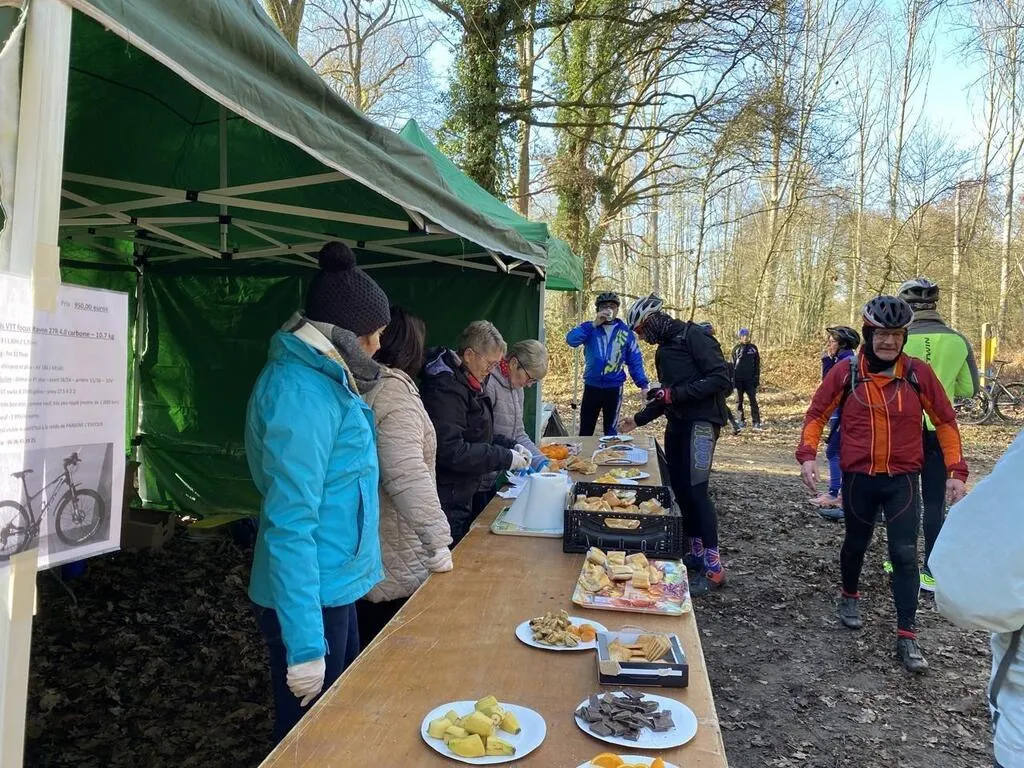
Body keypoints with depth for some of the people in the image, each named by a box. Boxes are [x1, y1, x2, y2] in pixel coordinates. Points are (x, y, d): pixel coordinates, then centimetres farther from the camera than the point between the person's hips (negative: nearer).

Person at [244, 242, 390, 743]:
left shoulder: (320, 376, 6)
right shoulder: (302, 391, -24)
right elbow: (290, 524, -27)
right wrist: (305, 642, -26)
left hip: (334, 585, 9)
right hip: (313, 597, -9)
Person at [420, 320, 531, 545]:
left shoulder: (468, 383, 12)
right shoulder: (446, 388, -21)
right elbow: (451, 451, -26)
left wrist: (511, 447, 4)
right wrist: (506, 458, -20)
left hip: (466, 494, 10)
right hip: (448, 502, -10)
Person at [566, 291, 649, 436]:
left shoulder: (626, 332, 2)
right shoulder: (589, 328, 0)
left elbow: (635, 361, 4)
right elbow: (571, 340, -18)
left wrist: (643, 384, -4)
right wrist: (594, 324, -24)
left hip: (614, 388, 0)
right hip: (591, 387, 0)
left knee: (611, 431, 11)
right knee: (585, 430, 7)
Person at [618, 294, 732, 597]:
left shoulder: (694, 337, -10)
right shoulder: (664, 349, 17)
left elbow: (720, 379, -18)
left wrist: (676, 394, -20)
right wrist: (639, 419, 22)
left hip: (700, 421, -9)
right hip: (677, 423, 9)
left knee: (695, 489, -13)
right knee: (680, 488, 8)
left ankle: (713, 568, -6)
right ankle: (697, 554, 19)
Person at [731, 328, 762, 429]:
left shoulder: (753, 347, 5)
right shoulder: (736, 349, 5)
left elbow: (757, 364, 8)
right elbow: (732, 364, 7)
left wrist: (757, 378, 2)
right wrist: (732, 379, 1)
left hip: (750, 379, -1)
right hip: (738, 379, 1)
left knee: (753, 400, -5)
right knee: (739, 401, 6)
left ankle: (756, 422, -3)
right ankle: (741, 421, 14)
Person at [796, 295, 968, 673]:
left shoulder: (919, 374, -5)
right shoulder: (846, 373, -7)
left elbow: (945, 422, 3)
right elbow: (817, 414, 1)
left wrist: (956, 471, -3)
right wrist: (807, 455, -13)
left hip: (902, 480, 0)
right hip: (858, 478, 0)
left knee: (905, 554, -3)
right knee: (856, 544, 17)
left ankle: (906, 637, 6)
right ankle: (849, 596, 45)